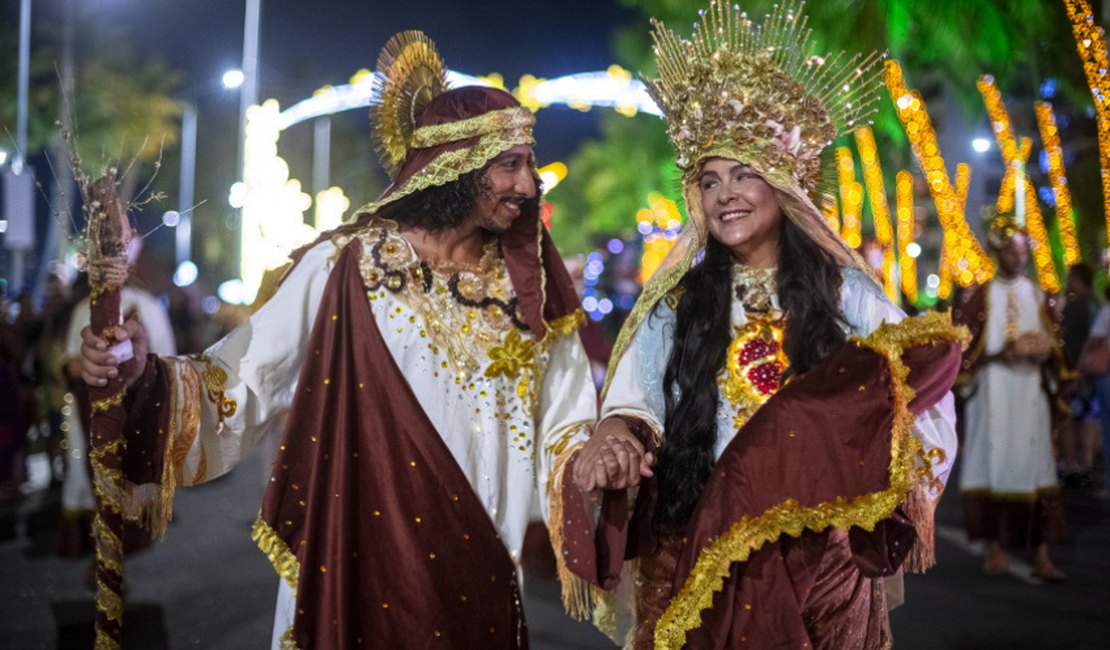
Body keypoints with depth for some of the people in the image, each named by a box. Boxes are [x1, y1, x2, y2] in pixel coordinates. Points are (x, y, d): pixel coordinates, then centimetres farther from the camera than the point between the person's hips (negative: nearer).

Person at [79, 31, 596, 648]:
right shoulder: (344, 267, -7)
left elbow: (563, 433, 4)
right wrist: (147, 376, -23)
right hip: (356, 569, -3)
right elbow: (244, 382, -8)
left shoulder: (525, 292, 3)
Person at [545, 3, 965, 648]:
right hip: (698, 550, 1)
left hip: (819, 552, 0)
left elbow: (914, 398, 0)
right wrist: (617, 437, -26)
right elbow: (634, 401, -4)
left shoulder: (846, 292, 2)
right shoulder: (677, 301, 5)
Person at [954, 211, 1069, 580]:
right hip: (991, 397, -2)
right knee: (993, 463, -4)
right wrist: (1002, 352, -14)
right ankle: (995, 547, 4)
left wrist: (1043, 350, -7)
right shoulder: (978, 297, 3)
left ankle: (1042, 555, -4)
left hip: (1031, 398, 2)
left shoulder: (1039, 298, 12)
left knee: (1035, 466, -4)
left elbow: (1056, 348, 15)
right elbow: (962, 349, -1)